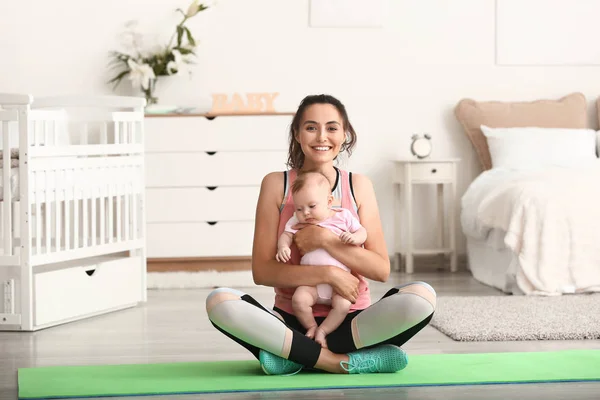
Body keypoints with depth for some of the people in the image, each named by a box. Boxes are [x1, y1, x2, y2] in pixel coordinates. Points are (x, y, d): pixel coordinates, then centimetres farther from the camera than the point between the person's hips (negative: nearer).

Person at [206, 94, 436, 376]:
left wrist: (325, 239, -16)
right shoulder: (276, 184, 0)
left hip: (351, 321, 1)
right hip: (292, 322, -1)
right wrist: (328, 273, -19)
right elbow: (262, 271, -7)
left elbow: (381, 269, -4)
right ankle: (341, 361, -28)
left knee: (422, 296, -26)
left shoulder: (358, 186, 3)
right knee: (218, 302, -28)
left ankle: (294, 355, -23)